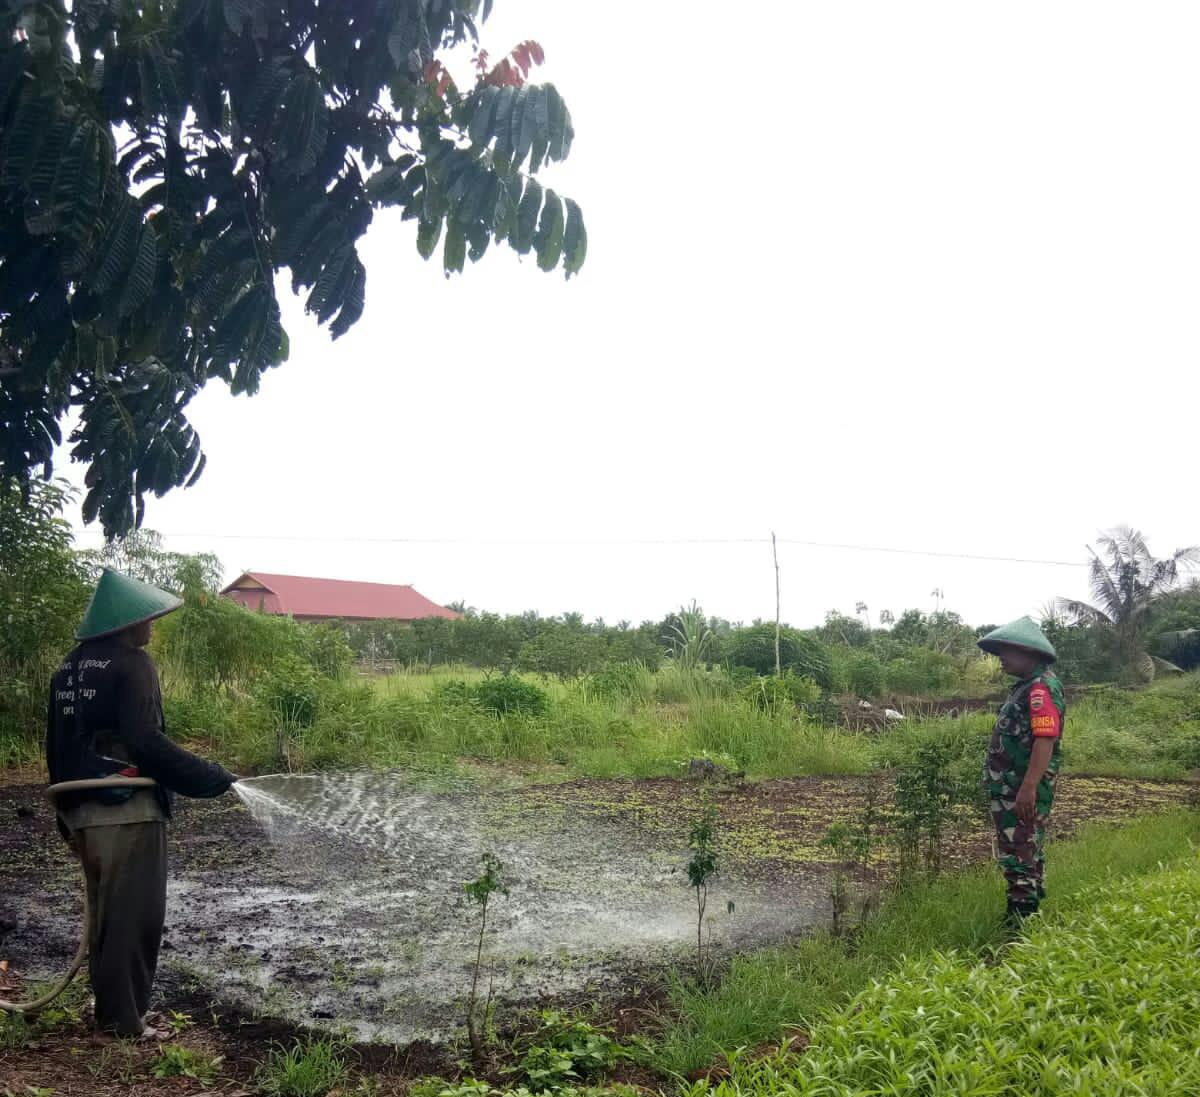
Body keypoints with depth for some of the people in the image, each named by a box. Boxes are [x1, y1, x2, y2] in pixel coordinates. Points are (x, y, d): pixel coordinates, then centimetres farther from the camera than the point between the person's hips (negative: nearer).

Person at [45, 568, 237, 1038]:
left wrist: (68, 812, 22)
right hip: (128, 810, -8)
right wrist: (217, 780, -21)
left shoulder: (69, 668, 13)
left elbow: (58, 747, 15)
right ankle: (125, 1020, 6)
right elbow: (146, 743, -23)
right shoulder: (131, 663, -13)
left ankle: (108, 1011, 27)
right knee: (134, 916, 1)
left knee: (104, 913, 18)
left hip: (83, 810, 8)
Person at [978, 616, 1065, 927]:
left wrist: (1028, 788, -30)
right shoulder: (1025, 687, 16)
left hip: (1024, 791, -10)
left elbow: (1045, 740, -26)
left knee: (1019, 858, -8)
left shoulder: (1042, 687, -17)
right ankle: (1028, 921, 28)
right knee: (1026, 855, 17)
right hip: (1012, 790, 10)